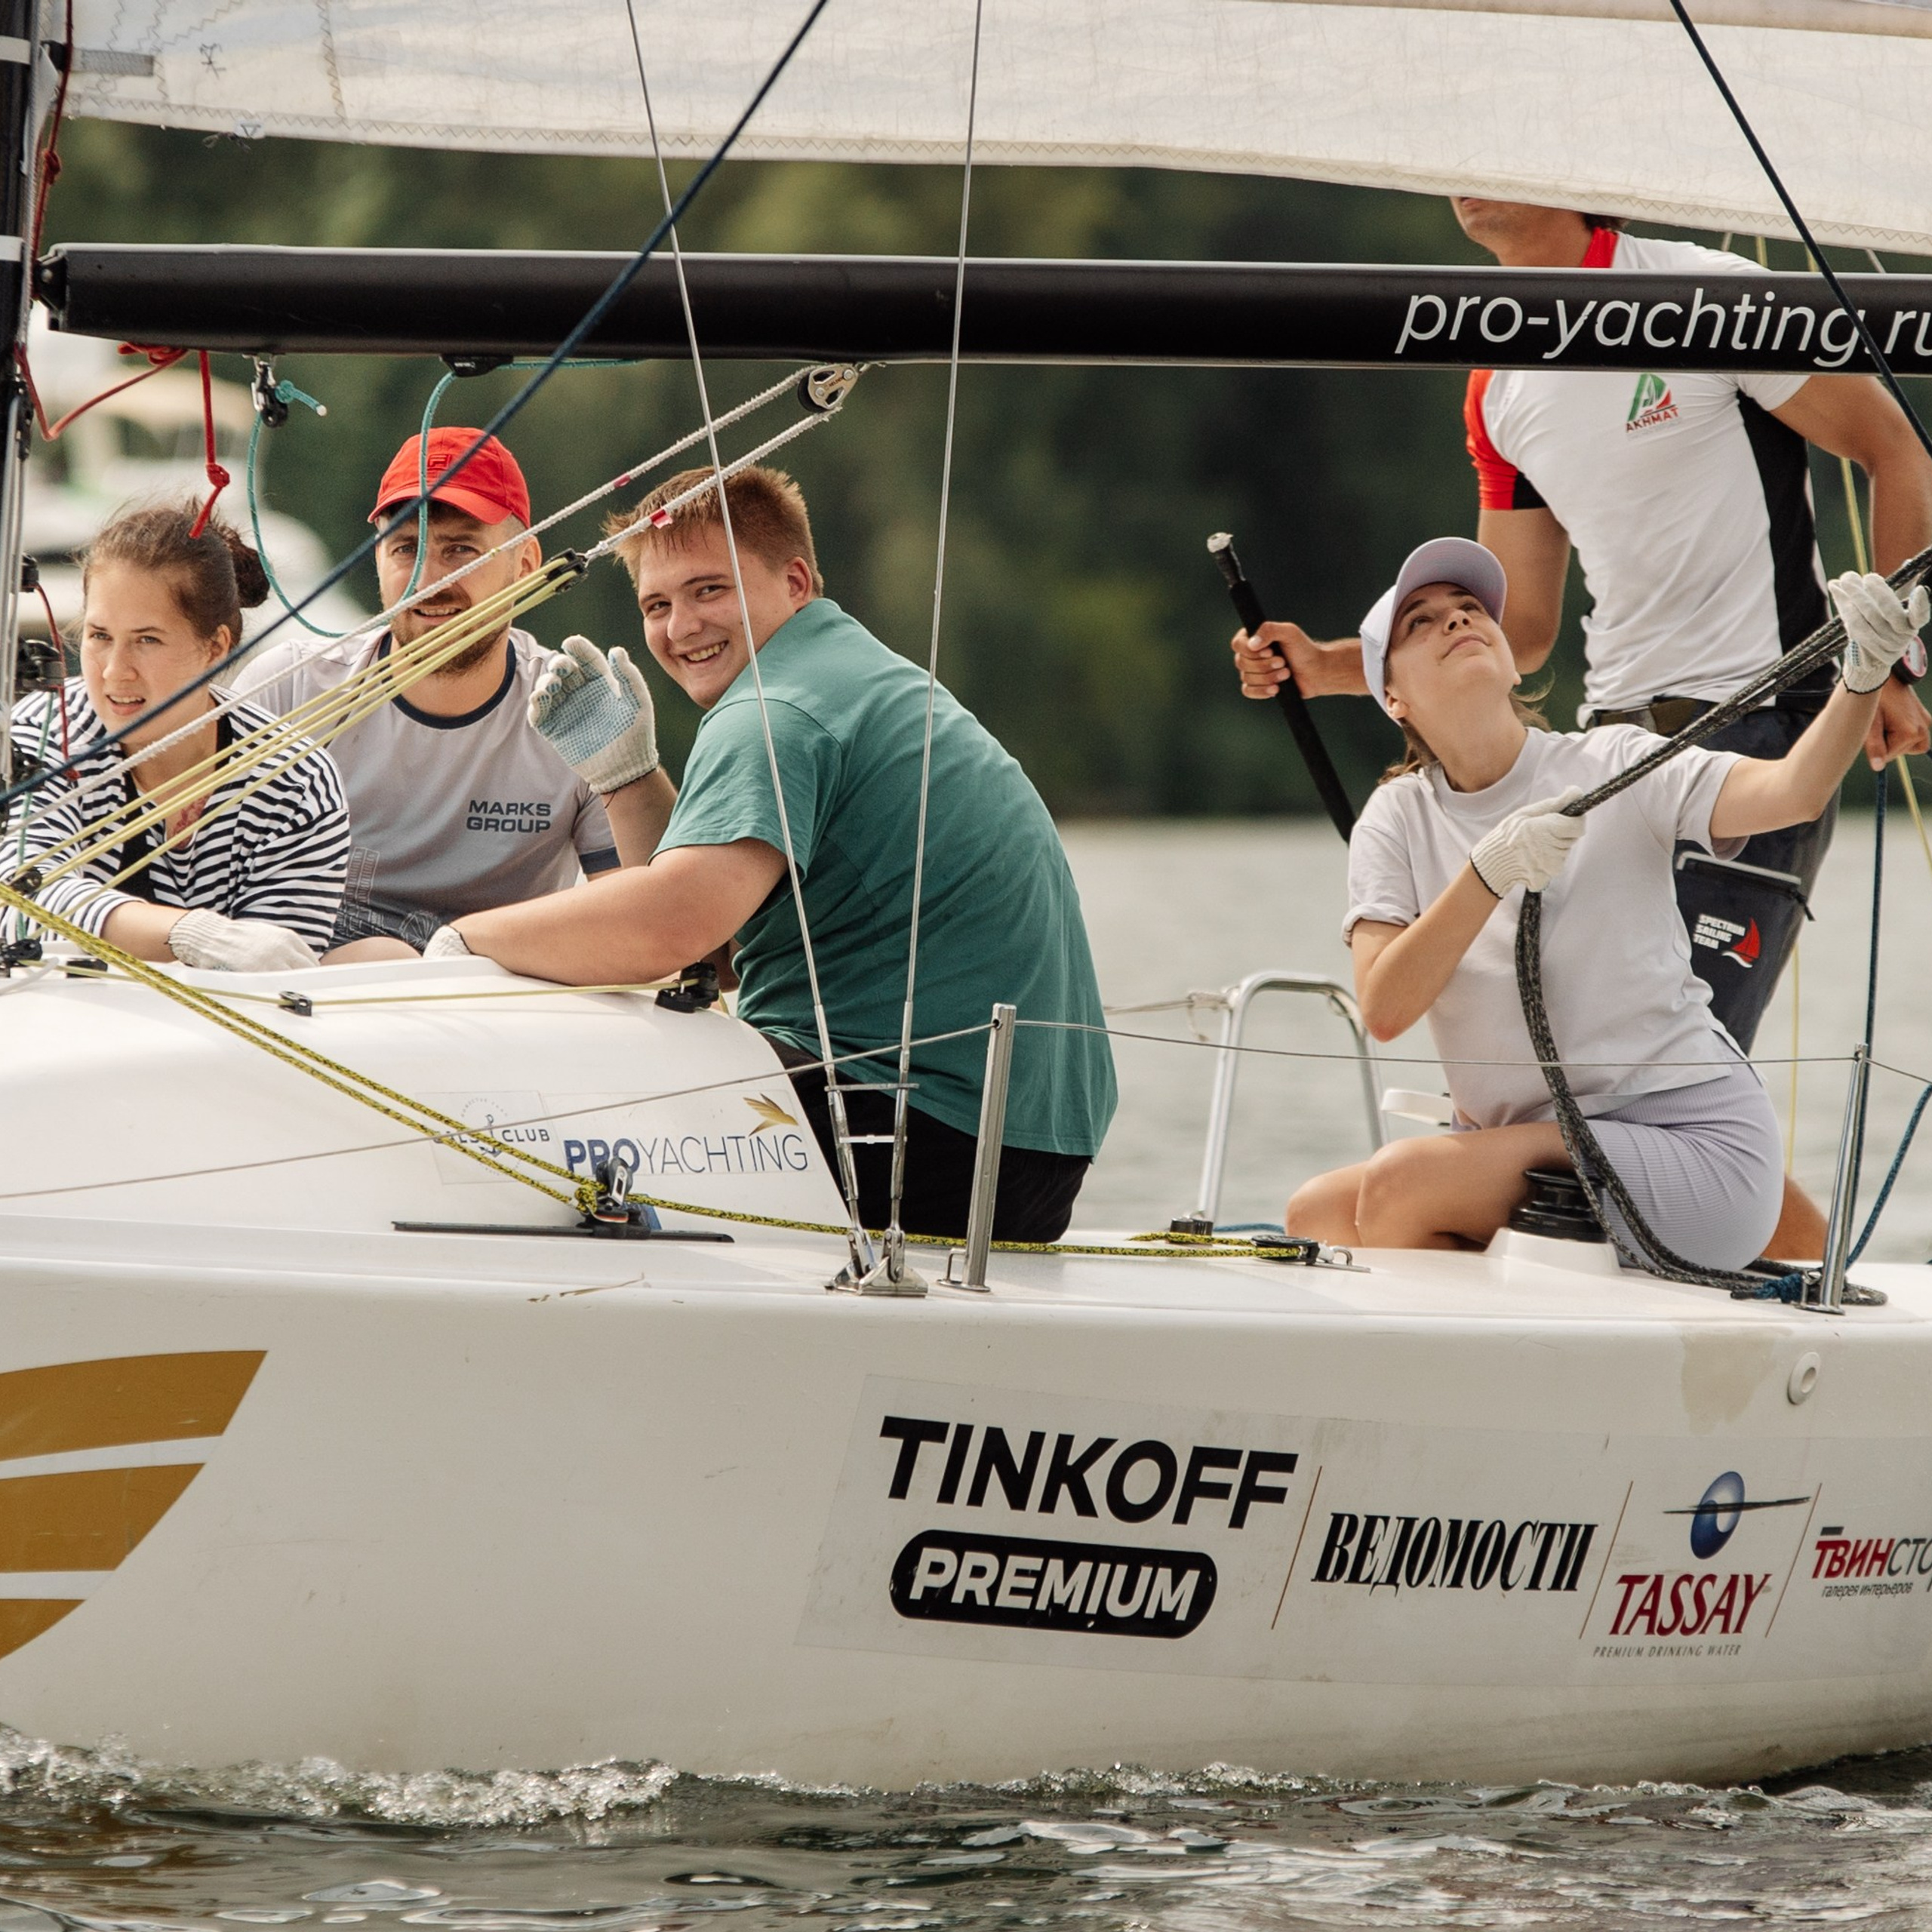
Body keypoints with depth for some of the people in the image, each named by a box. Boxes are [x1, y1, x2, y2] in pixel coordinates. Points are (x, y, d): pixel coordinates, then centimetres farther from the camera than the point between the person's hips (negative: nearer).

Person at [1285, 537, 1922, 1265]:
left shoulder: (1611, 765, -4)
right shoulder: (1397, 820, 6)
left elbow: (1792, 791, -20)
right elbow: (1382, 1010, -9)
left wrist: (1862, 675, -39)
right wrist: (1490, 871, -23)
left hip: (1693, 1144, -6)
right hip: (1521, 1149, 6)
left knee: (1400, 1185, -23)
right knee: (1318, 1213, -5)